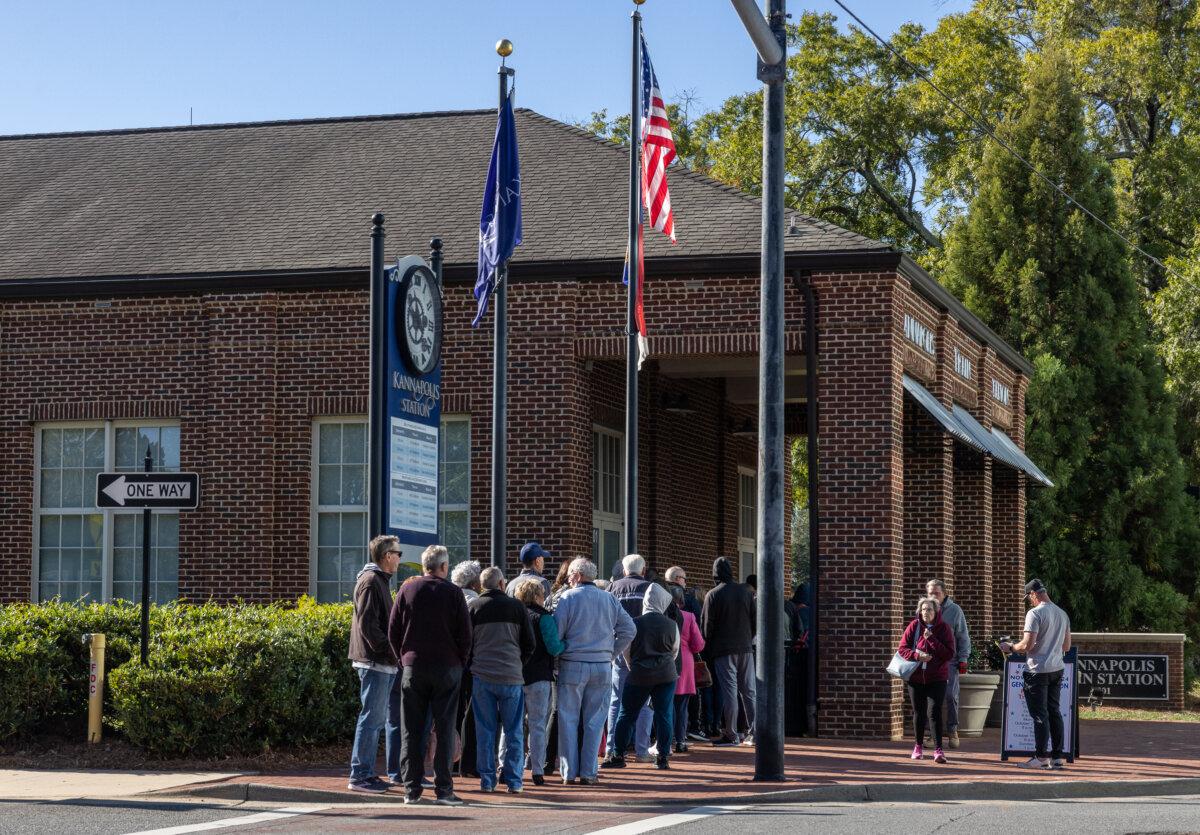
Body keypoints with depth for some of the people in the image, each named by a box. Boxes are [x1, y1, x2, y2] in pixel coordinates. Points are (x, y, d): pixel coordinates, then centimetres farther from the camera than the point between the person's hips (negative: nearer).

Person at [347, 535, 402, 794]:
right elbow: (368, 625, -20)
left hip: (383, 664, 10)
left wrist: (393, 654, 16)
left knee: (376, 719, 12)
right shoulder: (371, 581, -12)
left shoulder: (380, 580, 20)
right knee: (372, 718, -9)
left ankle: (366, 773, 17)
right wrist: (390, 651, -19)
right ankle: (359, 776, -7)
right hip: (375, 662, -10)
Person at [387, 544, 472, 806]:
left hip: (413, 666, 2)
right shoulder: (453, 593, -3)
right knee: (445, 730, 2)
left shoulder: (407, 590, 2)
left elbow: (393, 631, 3)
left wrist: (403, 658, 13)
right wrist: (460, 663, 8)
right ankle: (443, 789, -2)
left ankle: (412, 789, 5)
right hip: (447, 667, -2)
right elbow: (465, 634, -3)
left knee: (412, 730, 6)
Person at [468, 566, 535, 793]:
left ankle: (487, 780, 5)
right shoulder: (516, 606, 2)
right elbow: (529, 643, 5)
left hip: (482, 675, 0)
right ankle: (514, 781, 4)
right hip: (512, 676, 0)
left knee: (485, 731, 6)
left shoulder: (472, 607, 2)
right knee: (514, 732, 6)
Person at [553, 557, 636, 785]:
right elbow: (629, 629, 8)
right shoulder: (609, 599, 8)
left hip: (573, 666, -3)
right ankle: (588, 773, 5)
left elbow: (555, 633, -9)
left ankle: (569, 772, 3)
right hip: (602, 667, 3)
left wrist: (558, 656, 5)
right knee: (594, 721, 7)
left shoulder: (569, 597, -5)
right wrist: (611, 652, 13)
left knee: (569, 719, 4)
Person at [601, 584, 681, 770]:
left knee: (627, 715, 7)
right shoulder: (671, 625, -3)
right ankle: (663, 756, 4)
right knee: (664, 715, 5)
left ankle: (618, 755, 9)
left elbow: (626, 652, 6)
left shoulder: (635, 624, -5)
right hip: (666, 675, 1)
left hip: (639, 676, -1)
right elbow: (675, 652, 10)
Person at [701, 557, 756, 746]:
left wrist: (708, 647, 8)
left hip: (723, 650, -4)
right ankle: (755, 732, 8)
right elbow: (755, 619, 8)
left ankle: (730, 734, -1)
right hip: (745, 648, 4)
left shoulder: (712, 595, -8)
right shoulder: (746, 592, 3)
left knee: (729, 691, -2)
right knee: (749, 691, 9)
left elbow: (706, 625, -6)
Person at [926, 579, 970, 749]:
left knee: (951, 695, -6)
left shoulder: (954, 610, 2)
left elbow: (963, 637, 5)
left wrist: (963, 659, 1)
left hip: (950, 660, -1)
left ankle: (952, 730, 6)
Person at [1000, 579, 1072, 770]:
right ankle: (1057, 756, 13)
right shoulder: (1062, 614, 11)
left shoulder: (1035, 613, -14)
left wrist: (1010, 647, -2)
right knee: (1054, 712, 12)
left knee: (1039, 714, -4)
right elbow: (1067, 647, 16)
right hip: (1057, 668, 7)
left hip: (1038, 670, -7)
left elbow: (1027, 645, -18)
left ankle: (1041, 757, -3)